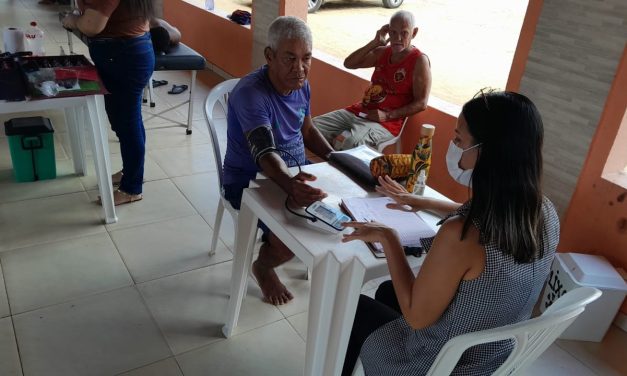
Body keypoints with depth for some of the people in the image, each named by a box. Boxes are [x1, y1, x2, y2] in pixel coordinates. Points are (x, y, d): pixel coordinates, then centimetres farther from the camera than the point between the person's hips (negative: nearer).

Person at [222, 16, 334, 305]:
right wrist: (289, 184, -59)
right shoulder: (250, 93, -27)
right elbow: (265, 153, -39)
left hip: (294, 175, 7)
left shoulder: (301, 85, -2)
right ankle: (263, 267, 11)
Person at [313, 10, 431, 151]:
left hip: (387, 122, -7)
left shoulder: (420, 60, -7)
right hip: (358, 111, 7)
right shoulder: (382, 52, 12)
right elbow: (349, 64, 8)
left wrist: (387, 115, -19)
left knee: (346, 143, -35)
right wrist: (374, 43, -1)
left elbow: (421, 103, -11)